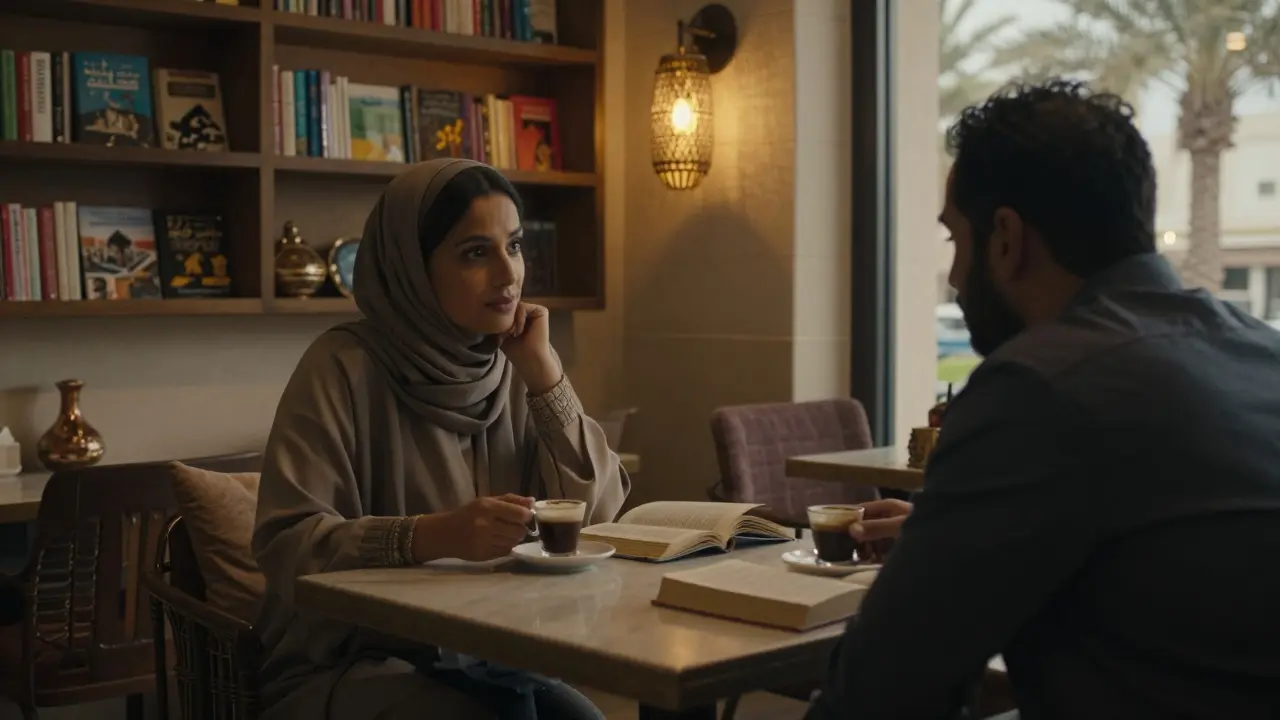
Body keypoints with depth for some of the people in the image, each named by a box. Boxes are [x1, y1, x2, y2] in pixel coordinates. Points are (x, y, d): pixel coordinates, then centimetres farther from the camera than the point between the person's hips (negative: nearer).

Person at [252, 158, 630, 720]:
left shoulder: (513, 371, 4)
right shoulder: (346, 366, -12)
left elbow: (598, 511, -2)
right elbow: (286, 543, -20)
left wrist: (543, 371, -9)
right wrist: (435, 535, -34)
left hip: (483, 660, 5)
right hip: (346, 664, -4)